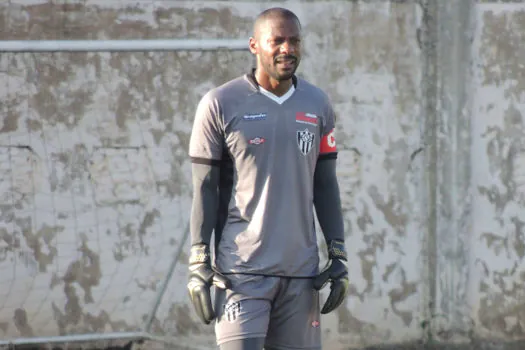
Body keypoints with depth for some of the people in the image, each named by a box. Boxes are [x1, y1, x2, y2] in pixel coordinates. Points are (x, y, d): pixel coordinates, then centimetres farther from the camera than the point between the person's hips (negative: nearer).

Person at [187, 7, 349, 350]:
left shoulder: (317, 105, 9)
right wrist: (198, 264, -6)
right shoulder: (221, 104, -3)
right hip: (241, 270, -4)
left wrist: (339, 255, 7)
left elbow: (325, 185, 14)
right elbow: (205, 188, -1)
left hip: (301, 271, 4)